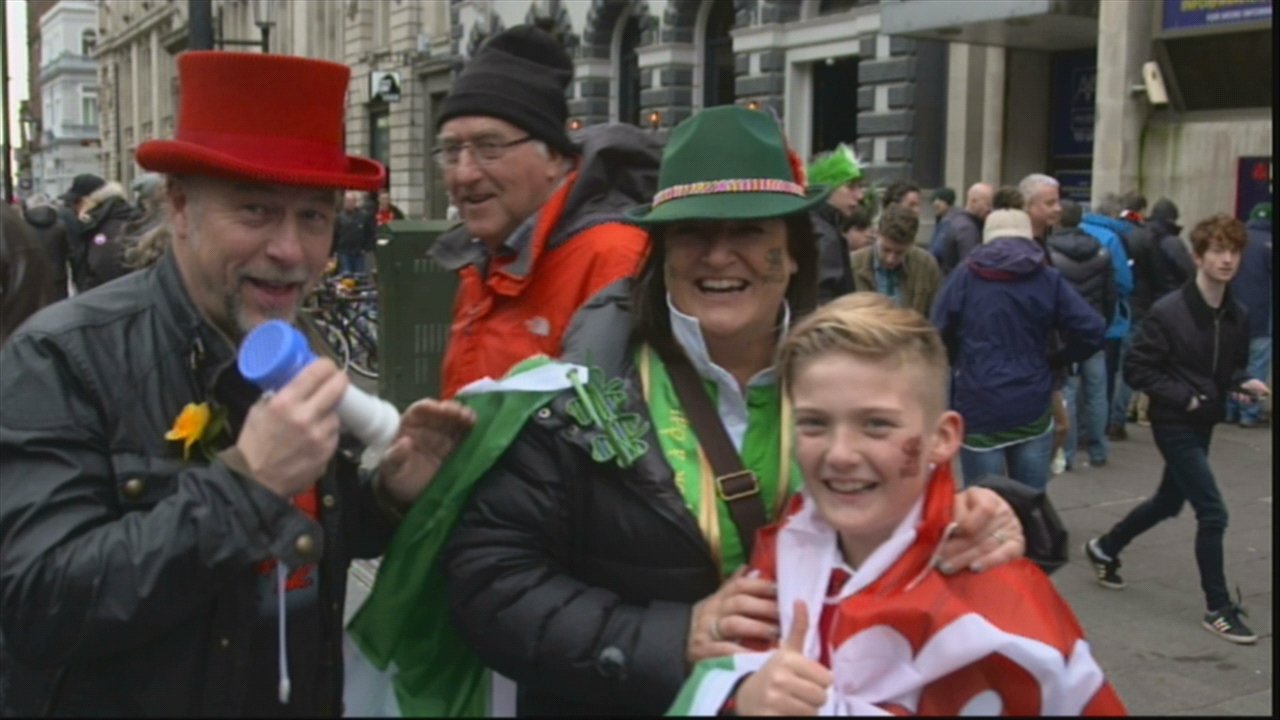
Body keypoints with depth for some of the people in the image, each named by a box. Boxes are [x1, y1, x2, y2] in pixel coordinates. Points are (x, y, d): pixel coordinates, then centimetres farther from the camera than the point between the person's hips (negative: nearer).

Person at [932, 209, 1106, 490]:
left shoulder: (964, 278, 3)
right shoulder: (1049, 280, 4)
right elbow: (1091, 332, -4)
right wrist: (1052, 360, 11)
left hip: (978, 411, -1)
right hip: (1033, 410, 1)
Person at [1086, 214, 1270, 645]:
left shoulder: (1237, 317, -1)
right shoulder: (1168, 311, -19)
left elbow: (1233, 366, 13)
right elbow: (1136, 370, -16)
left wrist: (1243, 383, -9)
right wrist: (1186, 397, -21)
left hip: (1204, 424, 7)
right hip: (1174, 424, -7)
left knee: (1169, 502, 21)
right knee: (1213, 513, -9)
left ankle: (1105, 548, 44)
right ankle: (1218, 609, 5)